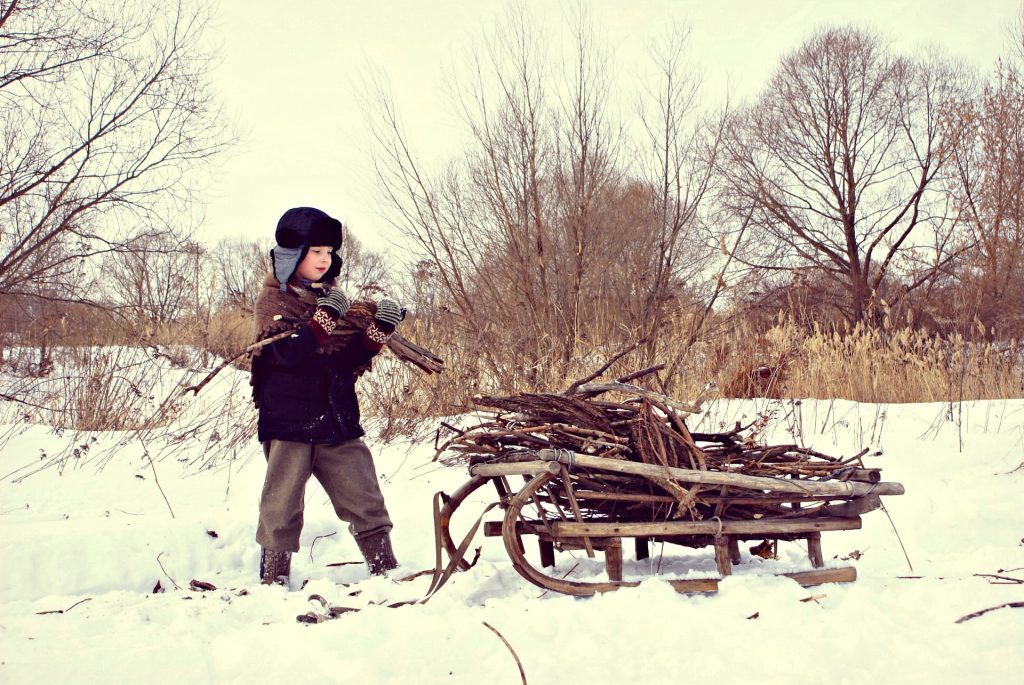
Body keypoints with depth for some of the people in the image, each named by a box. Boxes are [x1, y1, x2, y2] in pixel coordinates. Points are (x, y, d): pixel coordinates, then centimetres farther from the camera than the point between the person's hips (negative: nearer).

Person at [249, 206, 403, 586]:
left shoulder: (333, 298, 13)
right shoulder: (273, 299, -2)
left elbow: (351, 362, 11)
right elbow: (287, 352, -19)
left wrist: (378, 330, -4)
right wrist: (325, 317, -27)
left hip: (338, 422, 5)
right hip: (288, 424, -4)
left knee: (366, 501, 5)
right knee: (281, 510, 0)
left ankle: (386, 572, 13)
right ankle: (273, 581, 12)